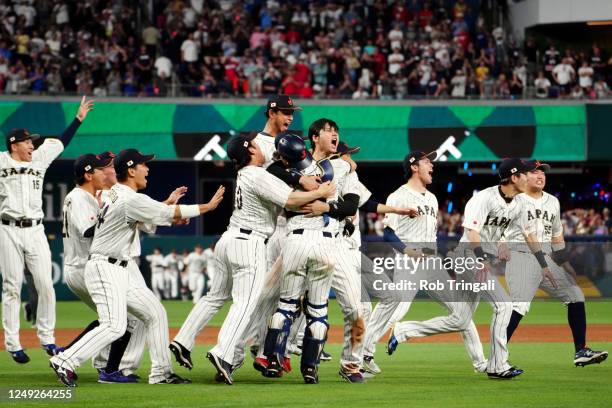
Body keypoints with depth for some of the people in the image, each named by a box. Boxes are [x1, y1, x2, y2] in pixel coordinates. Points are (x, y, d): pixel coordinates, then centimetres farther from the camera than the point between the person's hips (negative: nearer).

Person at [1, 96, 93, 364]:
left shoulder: (39, 160, 14)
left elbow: (61, 142, 22)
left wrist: (79, 118, 22)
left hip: (35, 231, 4)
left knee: (45, 286, 0)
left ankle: (46, 338, 10)